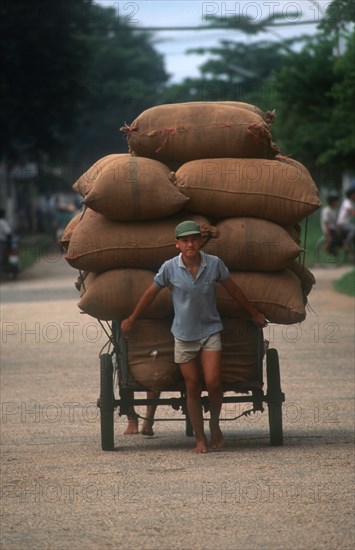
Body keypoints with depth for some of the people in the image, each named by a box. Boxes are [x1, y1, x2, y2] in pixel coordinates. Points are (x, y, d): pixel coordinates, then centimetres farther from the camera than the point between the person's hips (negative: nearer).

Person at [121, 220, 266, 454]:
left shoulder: (214, 264, -8)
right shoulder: (170, 268, -10)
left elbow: (234, 290, 7)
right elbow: (151, 294, 4)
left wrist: (254, 313, 19)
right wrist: (131, 320, 14)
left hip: (210, 329, 0)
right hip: (184, 333, 0)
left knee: (213, 383, -12)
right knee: (192, 387, 4)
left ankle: (215, 424, 15)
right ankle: (200, 439, 14)